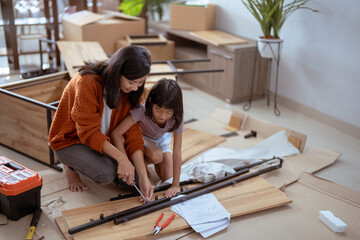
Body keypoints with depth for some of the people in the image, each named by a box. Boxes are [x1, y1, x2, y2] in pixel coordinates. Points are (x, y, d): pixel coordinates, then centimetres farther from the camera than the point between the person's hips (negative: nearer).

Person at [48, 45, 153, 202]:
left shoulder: (130, 90, -11)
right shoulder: (88, 82, -29)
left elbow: (132, 133, -14)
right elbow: (89, 131, -28)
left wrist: (143, 177, -23)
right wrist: (120, 157, -37)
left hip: (103, 140, 6)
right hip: (69, 140, -6)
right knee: (106, 173, -29)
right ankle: (71, 166, 2)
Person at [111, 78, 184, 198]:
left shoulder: (176, 119, -33)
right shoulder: (142, 111, -40)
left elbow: (177, 153, -31)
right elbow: (116, 133, -41)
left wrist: (175, 185, -31)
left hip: (162, 139, 2)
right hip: (142, 138, -2)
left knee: (167, 178, -7)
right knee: (156, 156, -33)